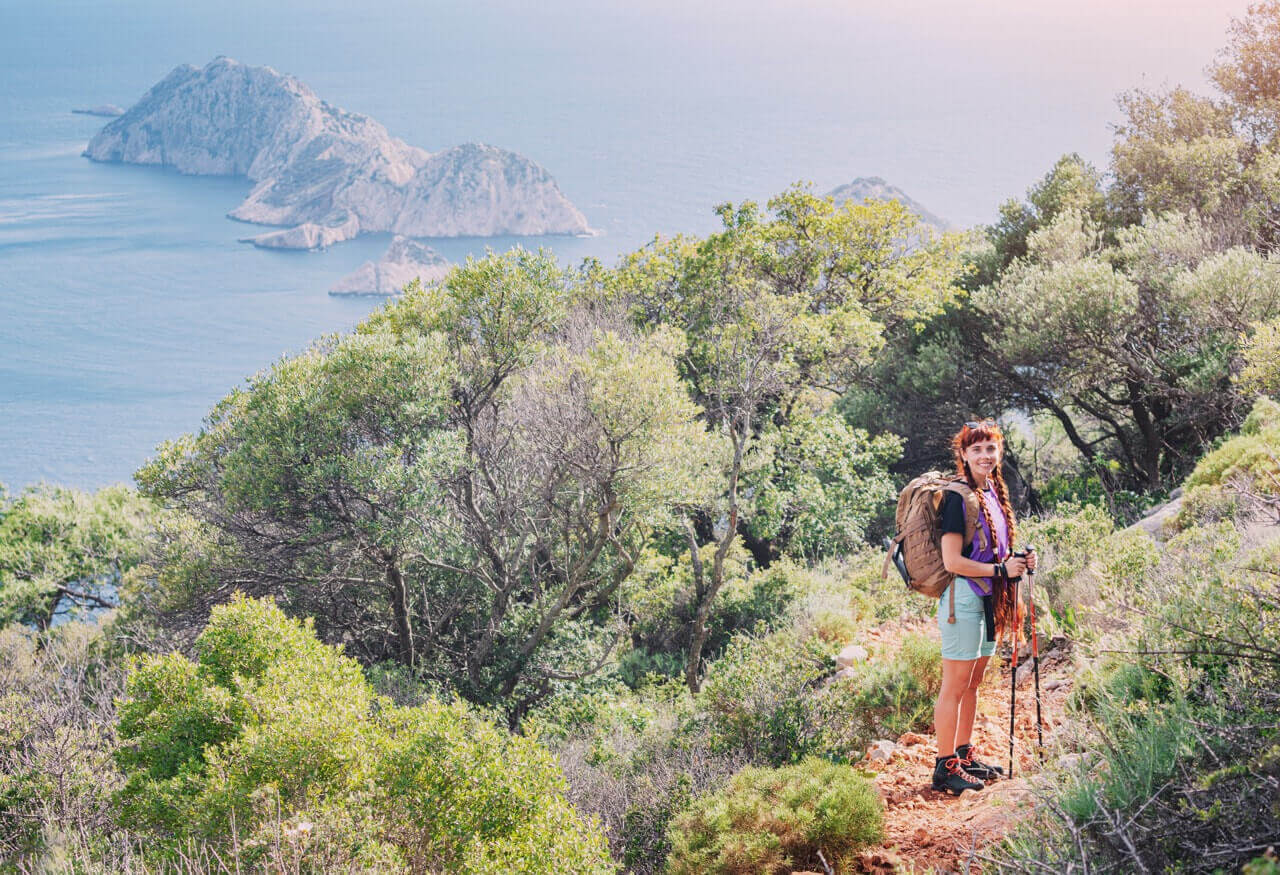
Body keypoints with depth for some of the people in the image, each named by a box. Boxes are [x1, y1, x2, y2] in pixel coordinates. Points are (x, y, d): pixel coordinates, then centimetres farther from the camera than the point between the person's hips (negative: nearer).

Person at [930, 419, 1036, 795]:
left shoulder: (995, 493, 12)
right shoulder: (959, 497, -14)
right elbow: (953, 561, -18)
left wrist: (1018, 561, 4)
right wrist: (1001, 569, -16)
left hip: (989, 599, 9)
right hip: (963, 597, -9)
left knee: (972, 683, 15)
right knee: (955, 685, -5)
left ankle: (964, 756, 25)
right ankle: (946, 767, 0)